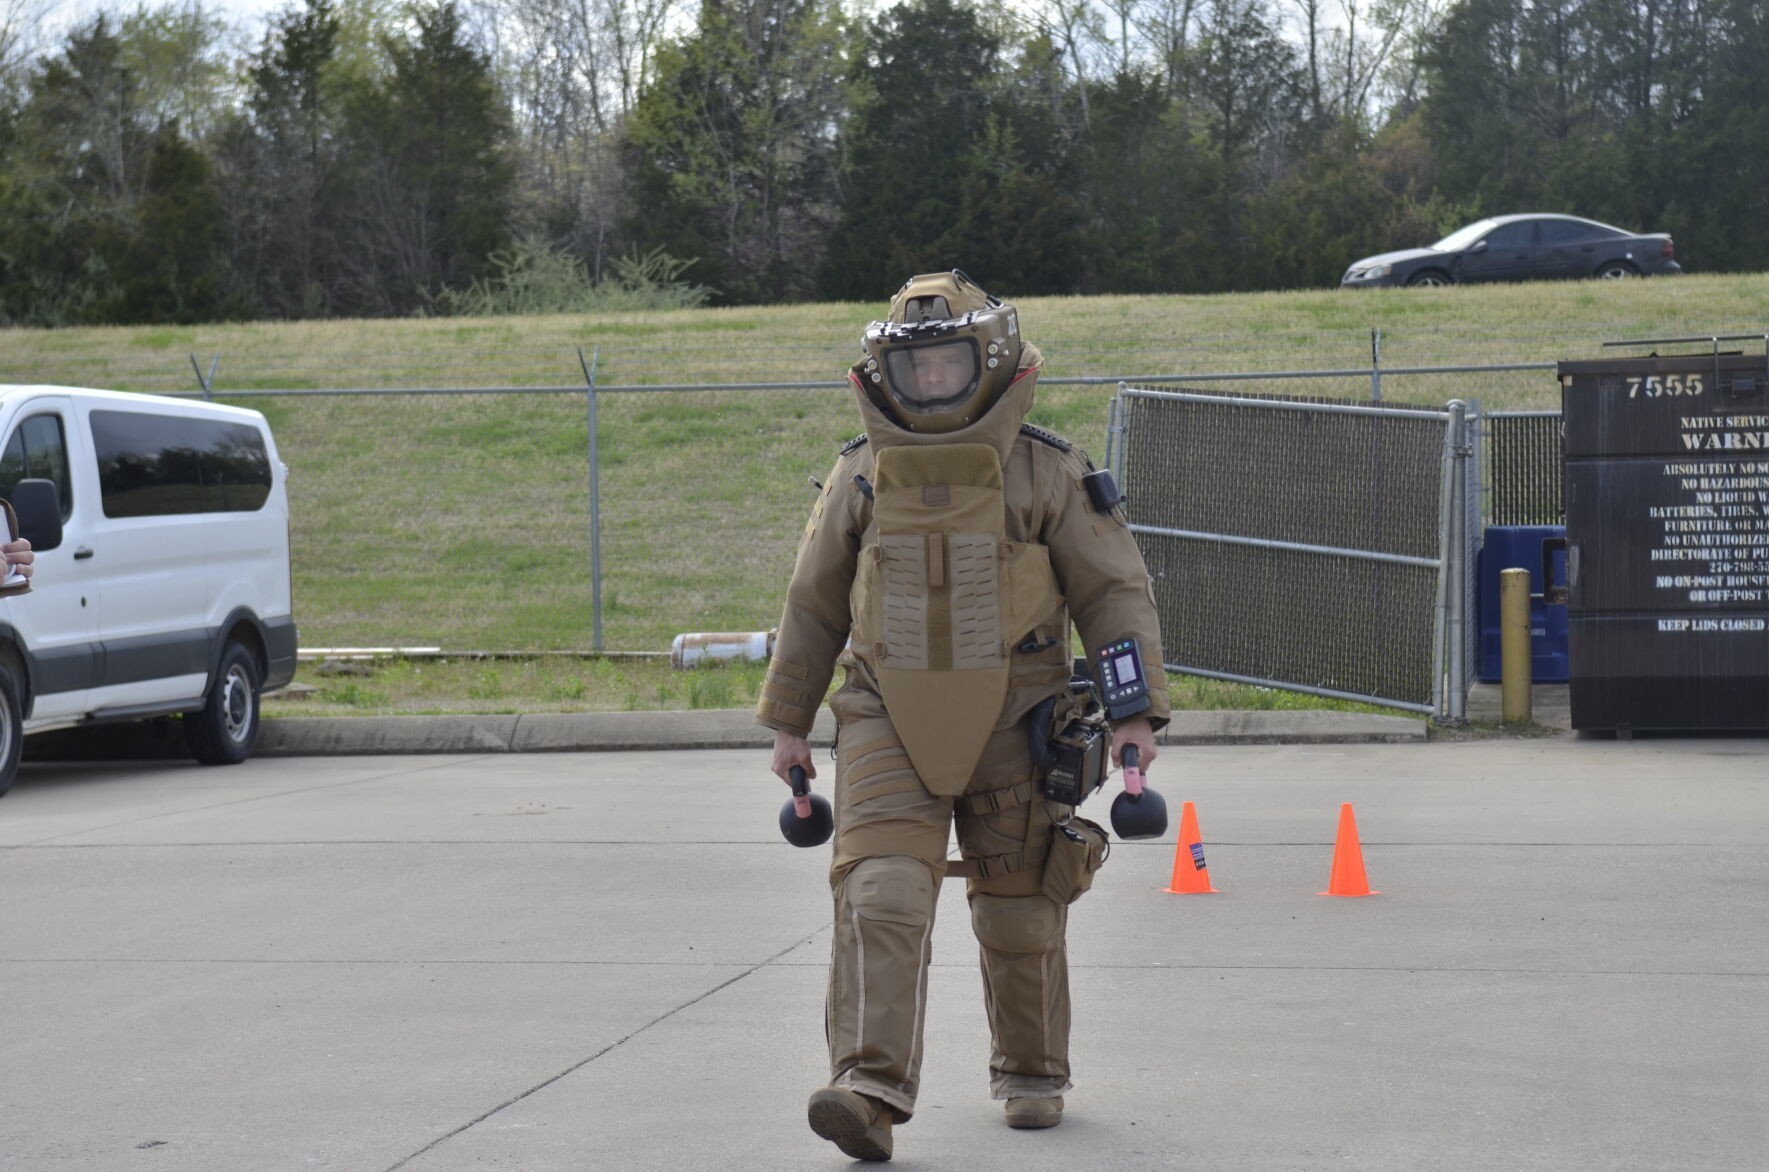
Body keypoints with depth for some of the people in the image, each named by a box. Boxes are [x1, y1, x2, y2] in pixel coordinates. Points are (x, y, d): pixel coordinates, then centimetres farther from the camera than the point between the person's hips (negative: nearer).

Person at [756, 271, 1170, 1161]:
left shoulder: (1046, 473, -3)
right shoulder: (860, 478, 3)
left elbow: (1115, 592, 0)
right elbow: (814, 605, 13)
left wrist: (1137, 710, -7)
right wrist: (788, 720, 16)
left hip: (1010, 723, -1)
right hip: (889, 722, 1)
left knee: (1019, 914, 11)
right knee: (881, 901, -16)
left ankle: (1032, 1075, 32)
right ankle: (870, 1092, -21)